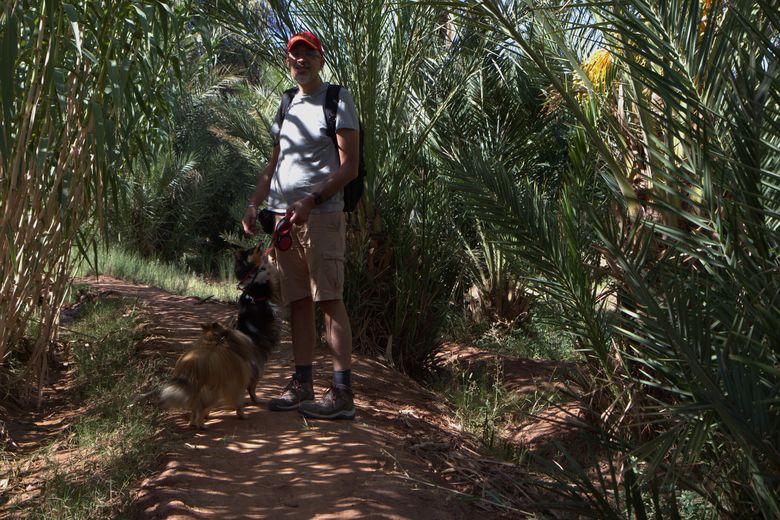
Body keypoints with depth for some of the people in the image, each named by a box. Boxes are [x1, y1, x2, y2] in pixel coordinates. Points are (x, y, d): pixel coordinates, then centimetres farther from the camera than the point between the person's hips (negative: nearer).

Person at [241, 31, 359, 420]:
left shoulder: (337, 100, 1)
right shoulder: (286, 108, 22)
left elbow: (349, 166, -7)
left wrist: (310, 201, -18)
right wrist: (253, 204, 11)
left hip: (321, 214, -7)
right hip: (284, 215, 7)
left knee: (329, 299, -11)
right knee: (298, 301, 7)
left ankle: (342, 393, -10)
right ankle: (302, 385, 12)